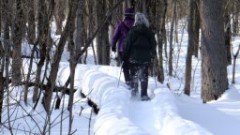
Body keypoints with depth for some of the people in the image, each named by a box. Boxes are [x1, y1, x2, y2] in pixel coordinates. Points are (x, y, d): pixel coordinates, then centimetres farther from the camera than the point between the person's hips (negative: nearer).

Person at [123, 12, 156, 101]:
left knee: (134, 75, 11)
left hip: (134, 57, -1)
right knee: (144, 76, 4)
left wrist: (125, 55, 2)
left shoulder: (132, 31, -7)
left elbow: (127, 44, -6)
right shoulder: (149, 32, 0)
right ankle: (144, 95, 0)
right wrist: (153, 54, 22)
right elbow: (153, 44, 8)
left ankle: (134, 92, 10)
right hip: (145, 57, 1)